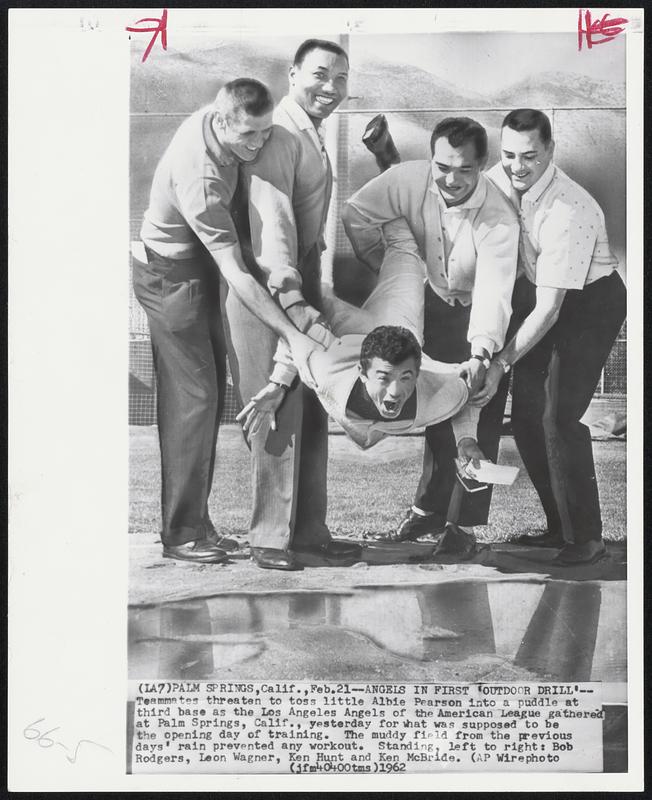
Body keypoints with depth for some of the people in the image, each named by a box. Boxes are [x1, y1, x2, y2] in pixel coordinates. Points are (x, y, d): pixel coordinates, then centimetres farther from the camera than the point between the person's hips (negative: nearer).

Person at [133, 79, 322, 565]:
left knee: (212, 390, 9)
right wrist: (293, 337, -33)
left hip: (197, 266, 9)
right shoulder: (199, 179, -32)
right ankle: (181, 534, -1)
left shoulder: (216, 121, -7)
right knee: (193, 397, -9)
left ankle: (197, 520, 17)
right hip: (172, 277, -9)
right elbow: (237, 276, -33)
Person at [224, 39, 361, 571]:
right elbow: (270, 222, -24)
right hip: (267, 289, -10)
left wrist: (315, 294, 14)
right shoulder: (280, 134, -14)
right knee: (277, 413, -5)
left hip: (300, 284, 10)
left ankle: (308, 535, 20)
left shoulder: (313, 137, 18)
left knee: (310, 412, 11)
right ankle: (271, 539, 7)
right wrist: (294, 303, -30)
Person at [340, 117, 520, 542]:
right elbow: (356, 214, -8)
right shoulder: (409, 180, -22)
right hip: (435, 304, 4)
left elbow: (494, 292, -41)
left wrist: (480, 355, -55)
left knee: (479, 411, -6)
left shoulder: (499, 219, -32)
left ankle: (465, 524, 5)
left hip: (481, 315, -3)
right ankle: (430, 510, 21)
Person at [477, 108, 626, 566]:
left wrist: (501, 363, -33)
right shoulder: (500, 179, -11)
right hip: (540, 292, 7)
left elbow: (549, 310, -31)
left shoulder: (568, 212, -32)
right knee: (526, 416, 5)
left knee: (559, 418, -15)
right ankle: (559, 525, 19)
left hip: (592, 302, -7)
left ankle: (587, 536, -2)